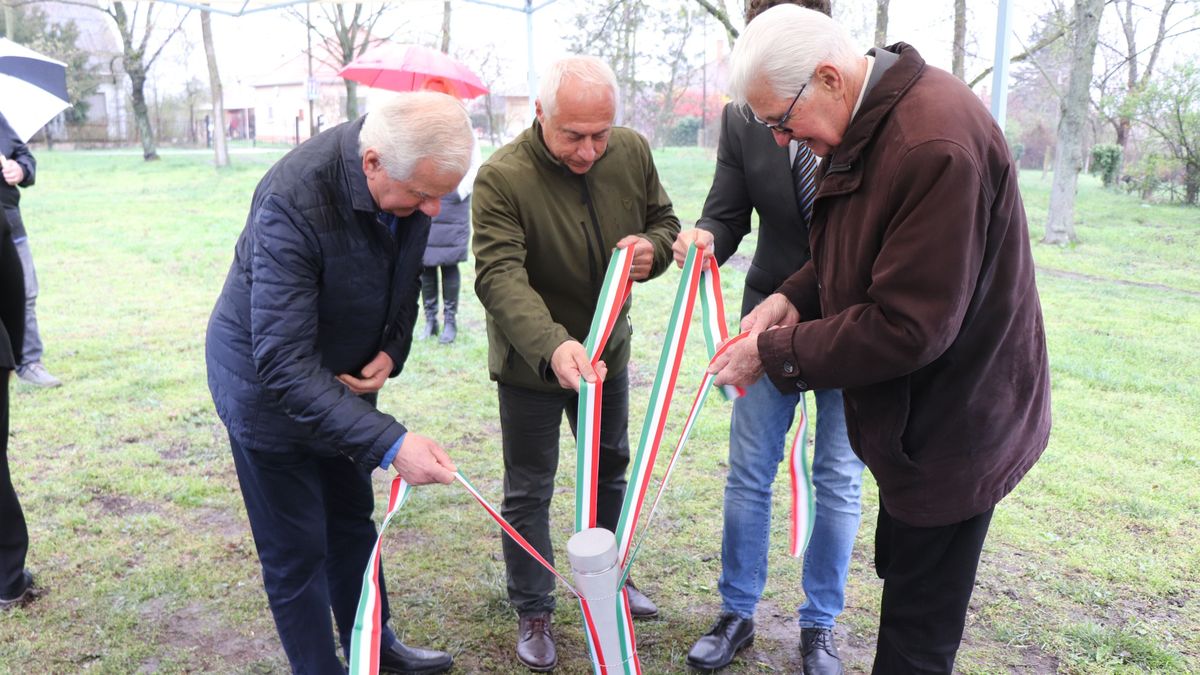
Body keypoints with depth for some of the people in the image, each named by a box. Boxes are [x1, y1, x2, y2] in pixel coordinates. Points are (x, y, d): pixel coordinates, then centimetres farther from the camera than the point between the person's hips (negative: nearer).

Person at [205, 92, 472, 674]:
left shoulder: (410, 177, -14)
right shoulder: (293, 201, -36)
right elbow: (283, 365, -38)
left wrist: (391, 352, -11)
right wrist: (390, 443, -44)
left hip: (343, 378, 7)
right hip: (269, 385, -7)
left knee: (352, 520, 21)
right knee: (297, 551, 3)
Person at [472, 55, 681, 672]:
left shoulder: (632, 152, -10)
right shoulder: (502, 177, -25)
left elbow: (664, 221, 5)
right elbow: (499, 275, -34)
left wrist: (652, 248, -20)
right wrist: (552, 346, -50)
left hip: (606, 350, 5)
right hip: (531, 362, -5)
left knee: (610, 470, 22)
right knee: (528, 492, 8)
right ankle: (532, 612, 29)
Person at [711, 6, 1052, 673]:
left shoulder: (936, 145, -29)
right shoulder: (868, 126, 3)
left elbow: (909, 328, -29)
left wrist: (775, 354, -20)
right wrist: (795, 296, -2)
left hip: (953, 428, -10)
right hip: (913, 414, 10)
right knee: (900, 569, 25)